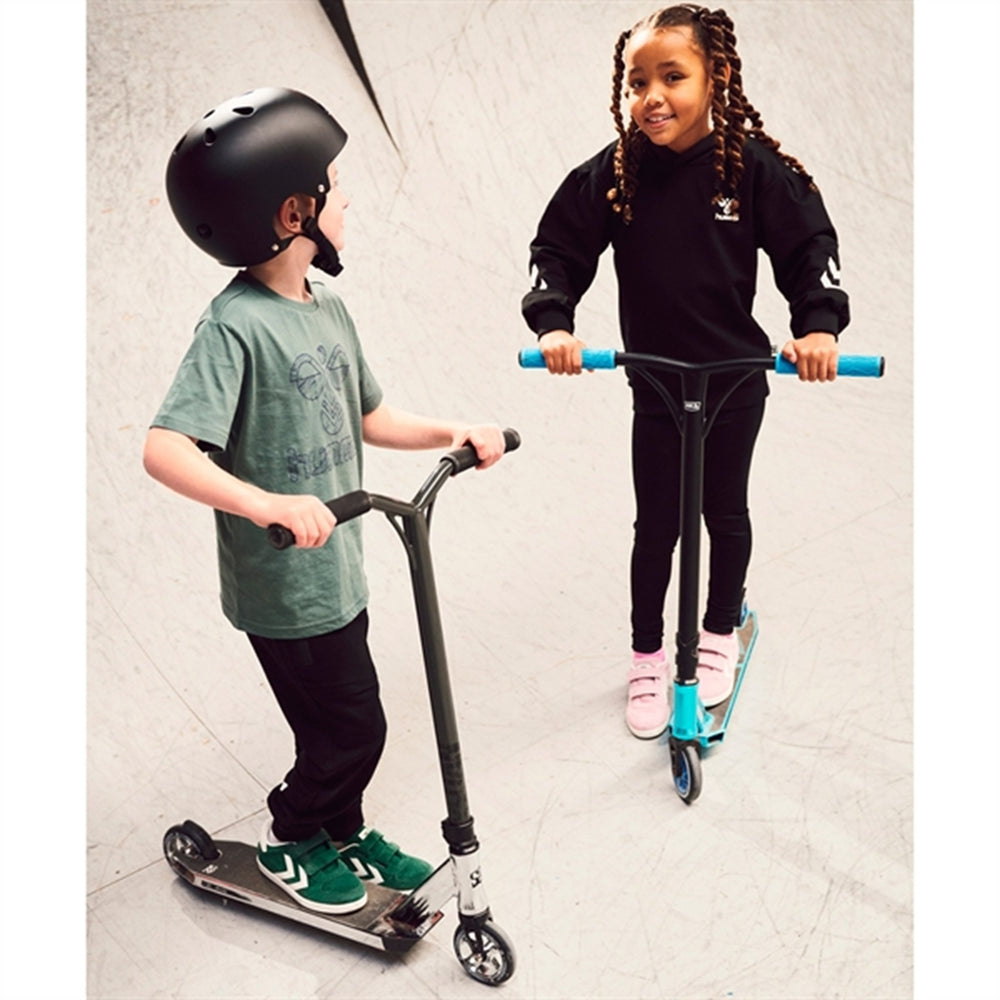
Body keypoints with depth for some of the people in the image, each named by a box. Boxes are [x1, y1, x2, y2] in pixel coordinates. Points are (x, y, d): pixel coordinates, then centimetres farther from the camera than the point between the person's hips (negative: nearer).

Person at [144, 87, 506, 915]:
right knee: (353, 726, 6)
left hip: (336, 568, 8)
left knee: (343, 721, 20)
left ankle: (345, 831, 43)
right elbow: (165, 450, -31)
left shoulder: (327, 309, 5)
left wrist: (451, 433, 1)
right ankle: (290, 839, 32)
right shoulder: (236, 326, -22)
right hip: (284, 585, -8)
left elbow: (369, 419, 15)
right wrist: (268, 504, -43)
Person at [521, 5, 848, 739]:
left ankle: (721, 632, 40)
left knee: (725, 511, 16)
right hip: (655, 385, 0)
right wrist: (553, 323, -22)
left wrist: (820, 325, -24)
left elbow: (808, 244, -9)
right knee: (656, 525, 9)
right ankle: (647, 658, 28)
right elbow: (558, 250, -5)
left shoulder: (752, 166, -13)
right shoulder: (612, 174, -11)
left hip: (736, 380, 0)